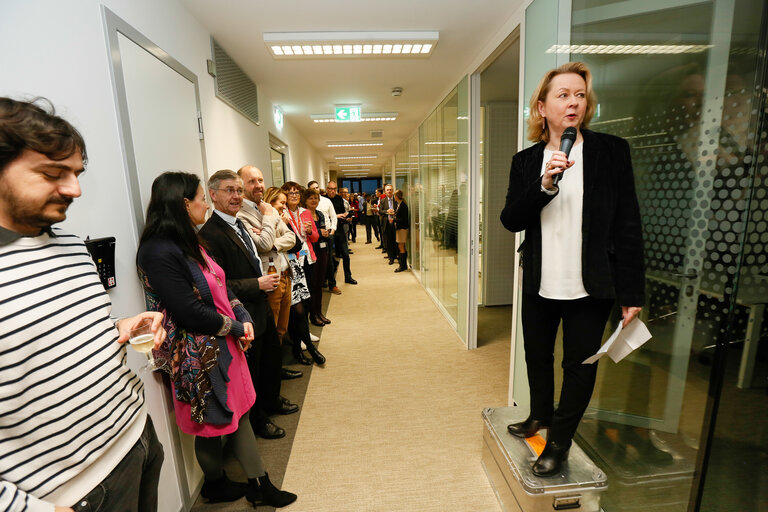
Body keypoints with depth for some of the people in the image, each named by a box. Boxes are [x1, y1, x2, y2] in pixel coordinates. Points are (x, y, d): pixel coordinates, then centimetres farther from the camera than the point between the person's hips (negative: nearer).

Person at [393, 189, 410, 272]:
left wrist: (394, 220, -16)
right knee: (401, 247, 13)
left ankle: (403, 266, 3)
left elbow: (404, 219, -19)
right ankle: (403, 265, 21)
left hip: (402, 228, -9)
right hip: (399, 227, 9)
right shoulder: (398, 205, 12)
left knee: (401, 247, -4)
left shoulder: (403, 205, -16)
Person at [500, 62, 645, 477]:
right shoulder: (526, 161, 3)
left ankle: (559, 441, 32)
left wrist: (632, 291, -7)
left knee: (580, 364, 10)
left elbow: (628, 225, -4)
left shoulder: (612, 150, -3)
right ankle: (540, 415, 46)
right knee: (537, 356, 19)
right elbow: (511, 220, -5)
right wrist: (545, 185, -21)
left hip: (590, 286, -2)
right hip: (539, 284, 3)